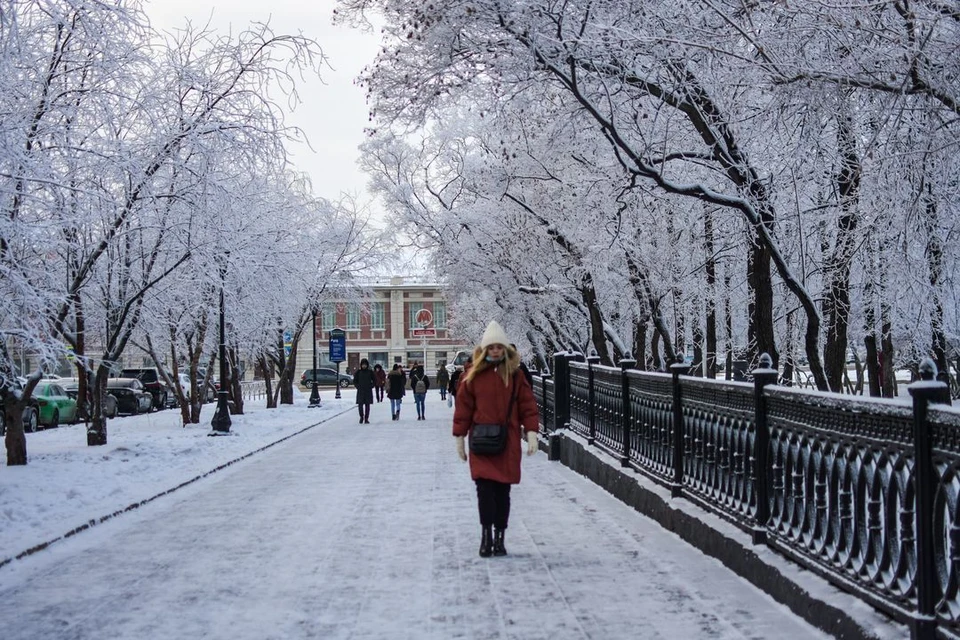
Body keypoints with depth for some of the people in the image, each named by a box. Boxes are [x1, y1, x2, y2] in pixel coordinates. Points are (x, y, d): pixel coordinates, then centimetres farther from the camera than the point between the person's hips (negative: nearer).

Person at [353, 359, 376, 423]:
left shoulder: (370, 372, 2)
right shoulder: (358, 372, 1)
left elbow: (374, 380, 10)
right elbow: (355, 381, 10)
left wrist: (371, 386, 1)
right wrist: (358, 386, -1)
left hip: (368, 391, 0)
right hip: (360, 391, 0)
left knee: (367, 405, 2)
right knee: (360, 405, -7)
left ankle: (366, 419, 8)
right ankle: (361, 417, 13)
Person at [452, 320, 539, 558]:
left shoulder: (515, 374, 5)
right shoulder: (473, 374, 2)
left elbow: (527, 405, 5)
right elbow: (463, 407, 4)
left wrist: (531, 433, -4)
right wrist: (460, 438, 4)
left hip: (508, 442, 1)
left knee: (503, 491, 6)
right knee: (485, 487, -10)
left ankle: (499, 538, 15)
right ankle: (486, 535, -9)